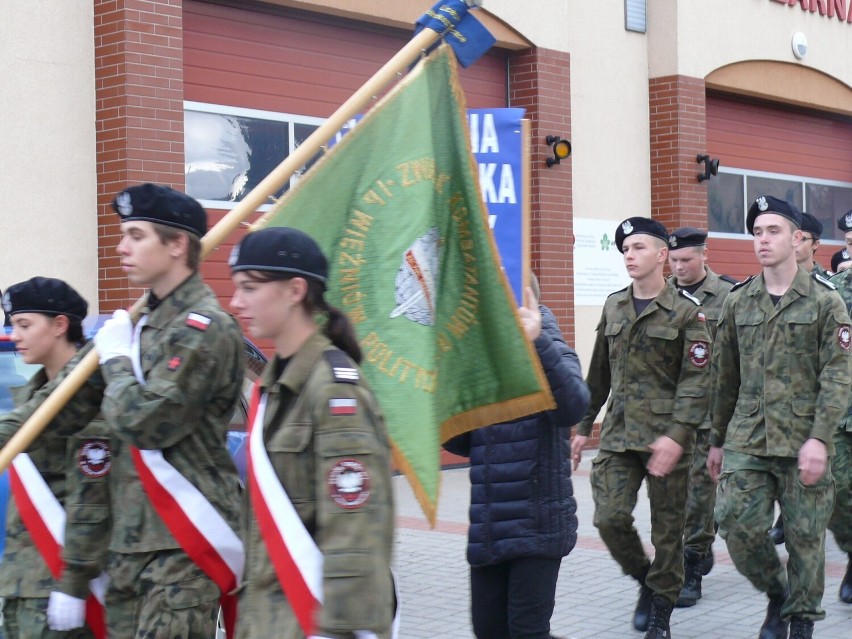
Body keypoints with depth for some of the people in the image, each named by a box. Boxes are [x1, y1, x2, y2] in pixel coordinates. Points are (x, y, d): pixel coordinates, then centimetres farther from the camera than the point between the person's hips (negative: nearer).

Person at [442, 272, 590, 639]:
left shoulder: (552, 355, -7)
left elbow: (574, 407, -29)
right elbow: (464, 443, 13)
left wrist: (539, 342, -40)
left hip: (538, 522, -6)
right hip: (488, 527, 6)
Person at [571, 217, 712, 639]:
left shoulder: (687, 312, -6)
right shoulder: (613, 306, 10)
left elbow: (696, 380, -12)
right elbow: (599, 373, 17)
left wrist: (676, 435, -21)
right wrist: (583, 426, 17)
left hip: (666, 437, -4)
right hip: (617, 434, 4)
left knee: (667, 528, 4)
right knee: (610, 518, -7)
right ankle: (645, 579, 21)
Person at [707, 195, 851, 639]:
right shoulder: (738, 301, 8)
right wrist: (717, 440, 16)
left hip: (803, 443, -3)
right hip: (746, 440, 3)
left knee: (805, 536, 4)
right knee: (736, 524, -7)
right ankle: (777, 594, 19)